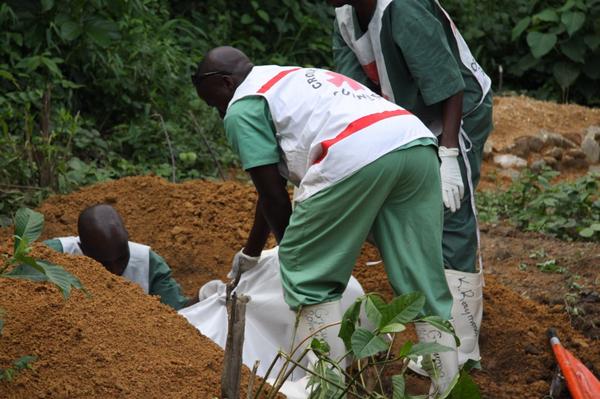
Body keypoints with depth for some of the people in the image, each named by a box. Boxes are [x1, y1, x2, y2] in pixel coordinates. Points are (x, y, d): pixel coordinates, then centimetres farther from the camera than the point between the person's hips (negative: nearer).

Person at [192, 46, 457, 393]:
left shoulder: (242, 107, 13)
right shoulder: (294, 80, 39)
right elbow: (278, 181, 46)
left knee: (309, 275, 8)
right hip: (419, 144, 8)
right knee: (424, 282, 10)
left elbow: (274, 197, 9)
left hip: (357, 156, -8)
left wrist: (294, 255, 26)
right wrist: (250, 253, 56)